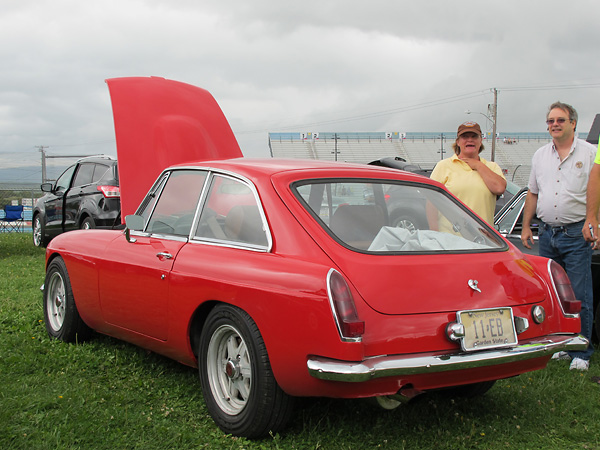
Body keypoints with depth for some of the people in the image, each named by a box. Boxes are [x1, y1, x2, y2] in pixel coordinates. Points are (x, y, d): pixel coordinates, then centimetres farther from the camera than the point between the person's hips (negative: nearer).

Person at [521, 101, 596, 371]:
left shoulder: (589, 153, -1)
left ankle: (580, 353, 5)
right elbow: (532, 194, 19)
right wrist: (526, 226, 14)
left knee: (579, 297, -4)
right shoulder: (540, 155, 14)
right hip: (547, 234, 5)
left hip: (576, 234, -5)